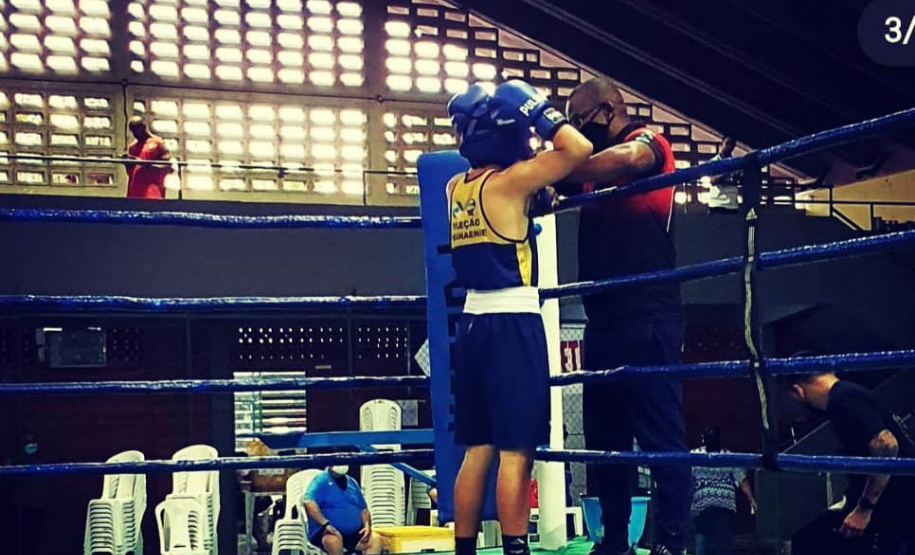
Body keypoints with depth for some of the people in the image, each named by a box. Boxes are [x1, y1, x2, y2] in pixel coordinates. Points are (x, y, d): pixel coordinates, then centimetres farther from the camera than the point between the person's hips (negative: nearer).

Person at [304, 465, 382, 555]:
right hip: (331, 532, -5)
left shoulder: (352, 482, 18)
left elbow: (363, 509, 21)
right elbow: (309, 503, -16)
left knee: (376, 539, -20)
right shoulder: (321, 480, -1)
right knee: (333, 540, -37)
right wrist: (325, 524, -27)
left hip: (354, 534, 5)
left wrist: (367, 526, 1)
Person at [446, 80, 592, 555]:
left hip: (474, 323, 8)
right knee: (516, 450, -6)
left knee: (478, 450, 12)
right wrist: (538, 109, -1)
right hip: (512, 324, -8)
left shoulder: (456, 187, 12)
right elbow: (579, 150, -10)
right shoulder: (511, 181, -10)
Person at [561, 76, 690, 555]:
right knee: (603, 436, 11)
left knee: (660, 434, -6)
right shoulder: (595, 163, 21)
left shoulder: (647, 140, -1)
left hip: (646, 317, -8)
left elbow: (628, 159, -24)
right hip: (603, 318, 8)